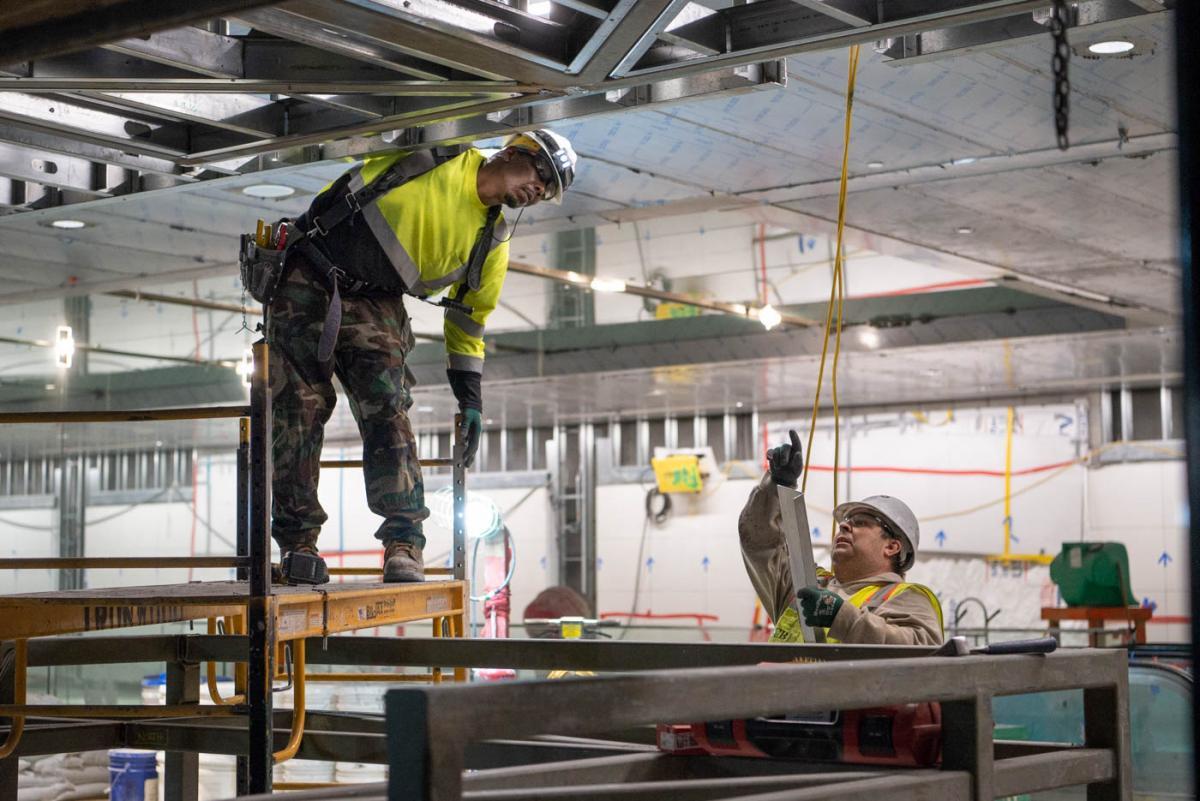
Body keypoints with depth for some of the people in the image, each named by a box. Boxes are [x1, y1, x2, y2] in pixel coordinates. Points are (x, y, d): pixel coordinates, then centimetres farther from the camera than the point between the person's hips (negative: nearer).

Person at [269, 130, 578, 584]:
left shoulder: (492, 244, 5)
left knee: (387, 413, -12)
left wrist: (470, 397, 12)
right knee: (300, 409, -7)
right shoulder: (437, 155, -7)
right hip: (309, 279, -3)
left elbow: (468, 320, 16)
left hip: (375, 305, 3)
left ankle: (403, 546, -13)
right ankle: (297, 539, 1)